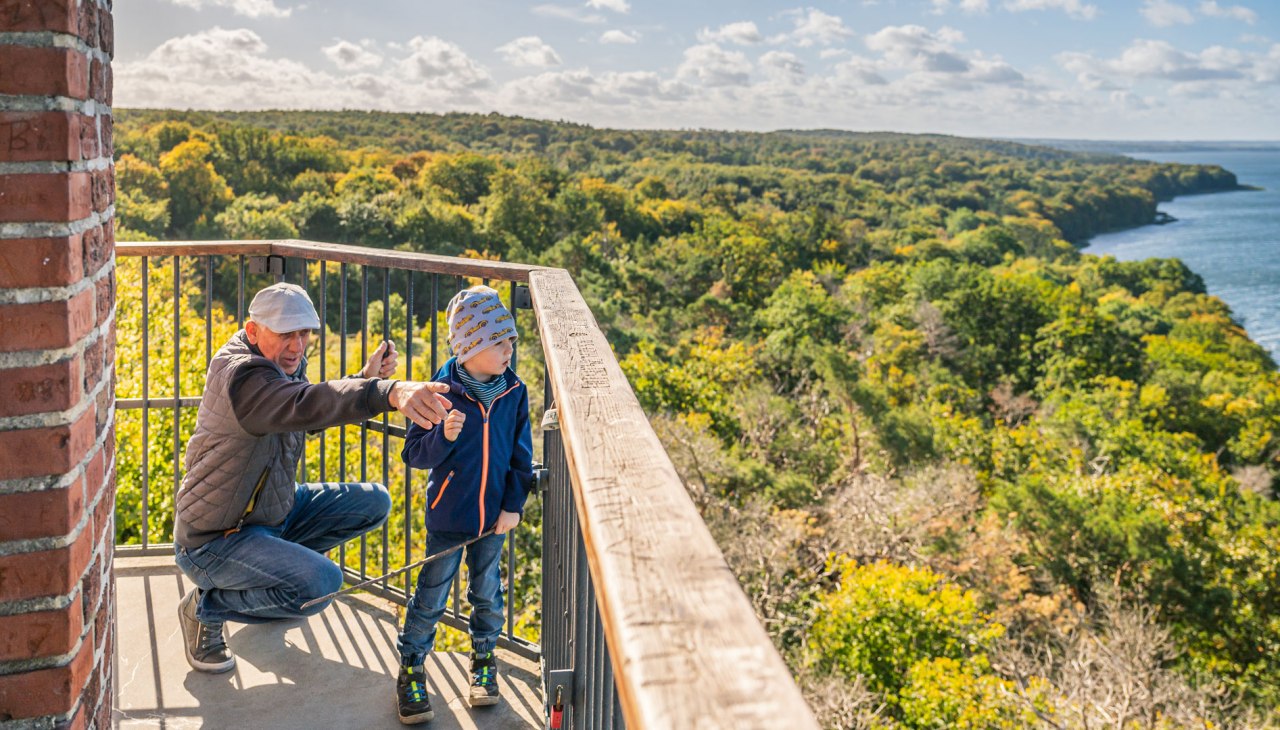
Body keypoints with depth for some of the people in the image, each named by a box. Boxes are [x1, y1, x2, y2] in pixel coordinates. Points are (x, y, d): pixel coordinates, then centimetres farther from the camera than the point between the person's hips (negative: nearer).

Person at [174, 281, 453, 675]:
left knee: (374, 503, 4)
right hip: (213, 538, -9)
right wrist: (389, 393, -65)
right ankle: (205, 606, -4)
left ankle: (275, 563, 16)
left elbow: (313, 414, 17)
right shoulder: (239, 376, -29)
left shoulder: (284, 361, 1)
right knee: (322, 583, -30)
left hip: (273, 510, 9)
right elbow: (306, 404, -49)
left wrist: (365, 378, 0)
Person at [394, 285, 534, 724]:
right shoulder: (443, 392, -15)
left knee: (487, 594, 17)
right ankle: (411, 671, 22)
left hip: (494, 518, 3)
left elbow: (521, 456, 4)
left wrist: (514, 506, -2)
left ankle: (483, 660, 38)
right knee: (431, 597, 6)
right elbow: (414, 454, -12)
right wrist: (443, 437, -31)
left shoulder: (514, 393, -4)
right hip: (448, 516, -3)